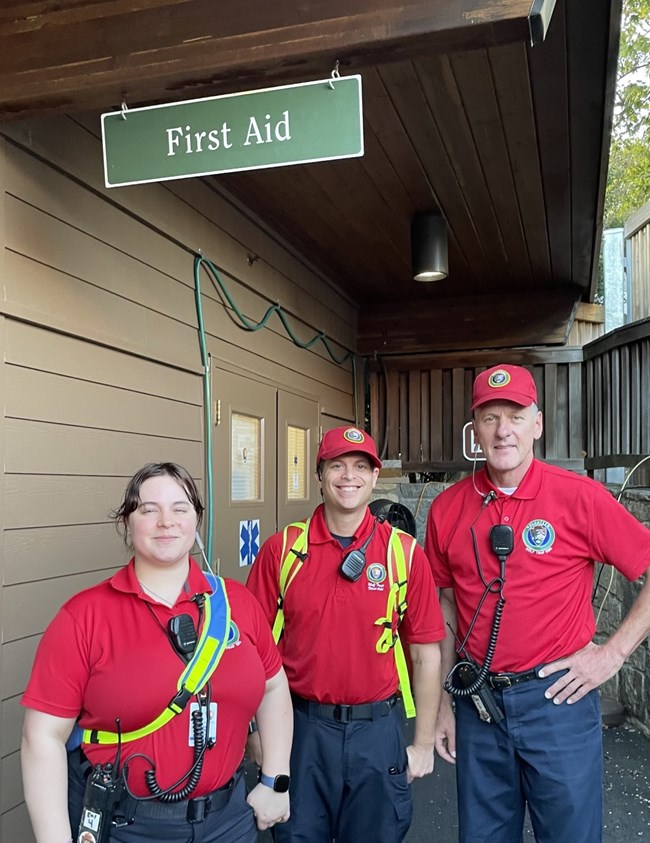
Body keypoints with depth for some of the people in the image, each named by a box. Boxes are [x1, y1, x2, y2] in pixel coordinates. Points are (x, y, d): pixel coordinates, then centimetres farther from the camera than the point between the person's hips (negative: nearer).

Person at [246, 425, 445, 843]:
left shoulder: (405, 552, -6)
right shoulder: (281, 549, -5)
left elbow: (426, 654, -1)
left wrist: (424, 743, 2)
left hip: (377, 730, 0)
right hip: (300, 727, 0)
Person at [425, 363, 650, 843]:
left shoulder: (580, 497, -11)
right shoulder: (448, 508, 0)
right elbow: (446, 607, 8)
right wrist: (444, 701, 9)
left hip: (557, 698, -3)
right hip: (477, 702, 3)